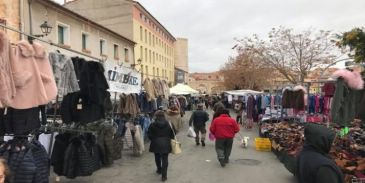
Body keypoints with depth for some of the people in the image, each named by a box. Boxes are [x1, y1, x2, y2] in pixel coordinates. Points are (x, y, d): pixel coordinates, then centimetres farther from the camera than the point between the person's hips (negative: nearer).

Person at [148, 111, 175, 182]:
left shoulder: (152, 125, -7)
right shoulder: (169, 124, -3)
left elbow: (149, 135, -2)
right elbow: (172, 135, 2)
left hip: (156, 144, 1)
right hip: (166, 144, 0)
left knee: (157, 158, 23)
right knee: (165, 159, 4)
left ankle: (159, 170, 42)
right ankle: (164, 175, 1)